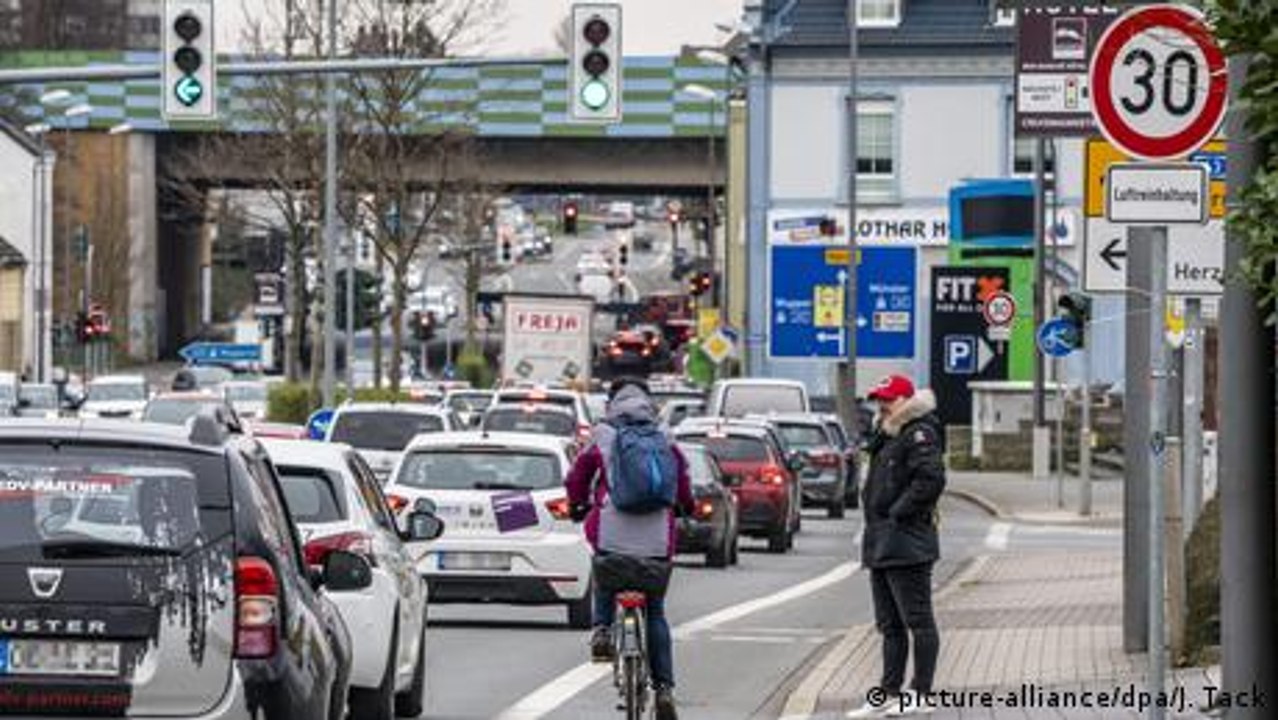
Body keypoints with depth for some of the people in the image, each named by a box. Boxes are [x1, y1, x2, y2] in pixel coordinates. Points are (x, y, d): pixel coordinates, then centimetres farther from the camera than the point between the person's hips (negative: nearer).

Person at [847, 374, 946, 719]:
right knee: (889, 625, 13)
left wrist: (899, 512, -20)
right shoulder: (889, 437, 19)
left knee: (918, 621, -5)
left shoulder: (919, 435, -12)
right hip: (881, 545, 11)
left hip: (906, 545, -11)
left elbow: (931, 478, -24)